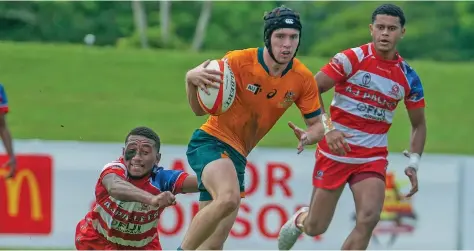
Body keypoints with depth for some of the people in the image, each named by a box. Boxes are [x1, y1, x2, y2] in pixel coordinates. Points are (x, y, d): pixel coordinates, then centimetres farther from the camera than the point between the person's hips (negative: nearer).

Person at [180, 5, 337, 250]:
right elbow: (199, 109, -9)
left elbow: (317, 124, 6)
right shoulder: (238, 61, -17)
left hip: (237, 155, 6)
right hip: (211, 141, -6)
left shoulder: (303, 79, -5)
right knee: (229, 198, -36)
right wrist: (191, 79, -31)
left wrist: (308, 137, -18)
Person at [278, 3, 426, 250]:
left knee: (369, 218, -21)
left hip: (373, 158, 2)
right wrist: (327, 128, -25)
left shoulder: (408, 77, 0)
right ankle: (299, 219, 44)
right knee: (315, 228, 5)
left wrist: (413, 164, 1)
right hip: (335, 152, -2)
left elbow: (418, 124, 12)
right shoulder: (352, 59, -11)